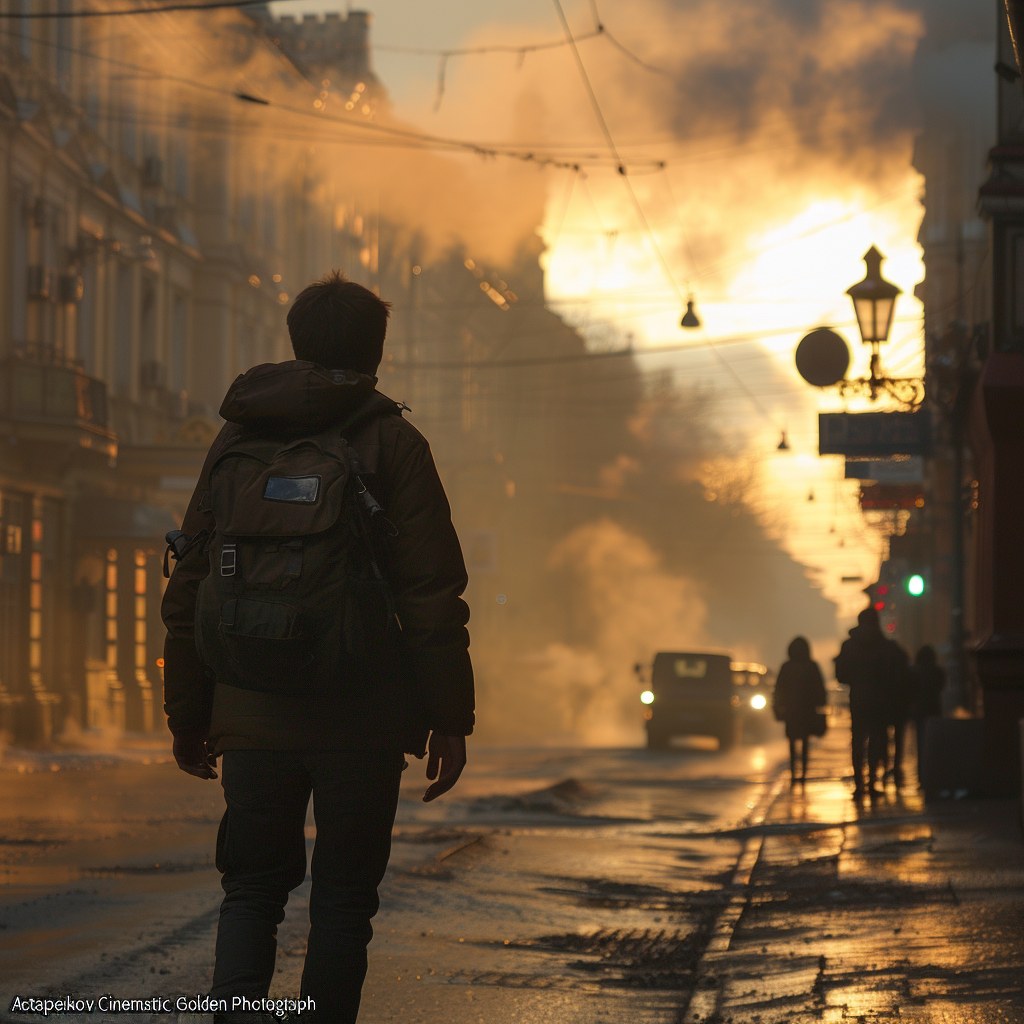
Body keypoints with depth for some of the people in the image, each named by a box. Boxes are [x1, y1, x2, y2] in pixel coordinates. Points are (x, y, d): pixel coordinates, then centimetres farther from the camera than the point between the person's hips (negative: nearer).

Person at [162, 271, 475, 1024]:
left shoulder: (236, 443, 9)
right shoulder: (391, 446, -2)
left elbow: (187, 590, 11)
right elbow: (433, 596, -7)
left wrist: (188, 716, 18)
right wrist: (451, 719, -2)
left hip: (252, 715, 3)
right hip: (359, 723, -3)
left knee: (253, 885, 10)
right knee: (343, 893, 7)